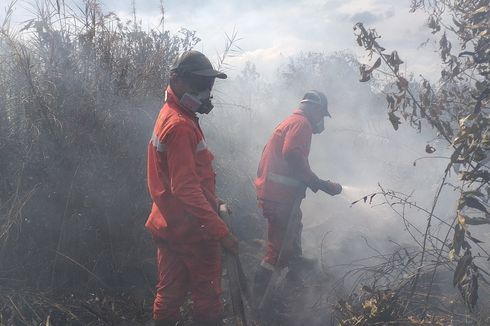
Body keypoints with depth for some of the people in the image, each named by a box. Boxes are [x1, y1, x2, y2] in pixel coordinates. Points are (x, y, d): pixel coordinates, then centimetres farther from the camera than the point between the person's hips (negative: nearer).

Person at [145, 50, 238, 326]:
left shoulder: (171, 117, 12)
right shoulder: (181, 126, -21)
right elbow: (186, 189, -27)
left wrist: (214, 202, 21)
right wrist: (222, 232, -27)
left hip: (170, 226, 10)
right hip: (193, 230, -9)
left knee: (170, 295, 17)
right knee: (208, 299, 4)